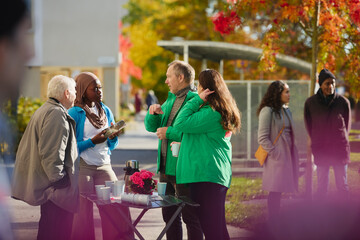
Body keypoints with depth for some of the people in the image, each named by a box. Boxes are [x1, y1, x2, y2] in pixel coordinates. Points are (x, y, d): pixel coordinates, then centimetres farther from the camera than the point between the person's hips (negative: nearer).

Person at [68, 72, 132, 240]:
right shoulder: (75, 113, -5)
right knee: (84, 211, -1)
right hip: (82, 168, -5)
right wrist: (92, 141, -19)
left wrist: (114, 137, -4)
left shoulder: (106, 111, 13)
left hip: (104, 166, 5)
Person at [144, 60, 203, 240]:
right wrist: (153, 112, 1)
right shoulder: (171, 99, 17)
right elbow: (151, 127, 21)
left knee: (190, 217, -3)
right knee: (169, 215, 15)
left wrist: (169, 132, -18)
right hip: (167, 167, 9)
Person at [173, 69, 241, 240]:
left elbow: (180, 124, -14)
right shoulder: (223, 110, 16)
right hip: (218, 173, 10)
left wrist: (197, 99, -11)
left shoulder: (211, 113, -16)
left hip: (206, 173, -10)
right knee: (217, 225, 15)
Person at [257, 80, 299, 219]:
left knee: (279, 191, 8)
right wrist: (275, 153, -16)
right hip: (276, 157, -7)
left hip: (288, 155, 7)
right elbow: (262, 138, -15)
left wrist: (293, 154, 11)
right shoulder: (267, 111, -11)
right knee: (275, 191, -5)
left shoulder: (286, 111, 15)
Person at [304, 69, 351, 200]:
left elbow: (347, 125, 10)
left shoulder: (343, 102, -1)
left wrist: (342, 142, 7)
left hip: (340, 149, 0)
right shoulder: (310, 103, 0)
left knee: (342, 185, 4)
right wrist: (316, 142, 8)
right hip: (321, 150, 0)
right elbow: (308, 125, 11)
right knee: (322, 185, 4)